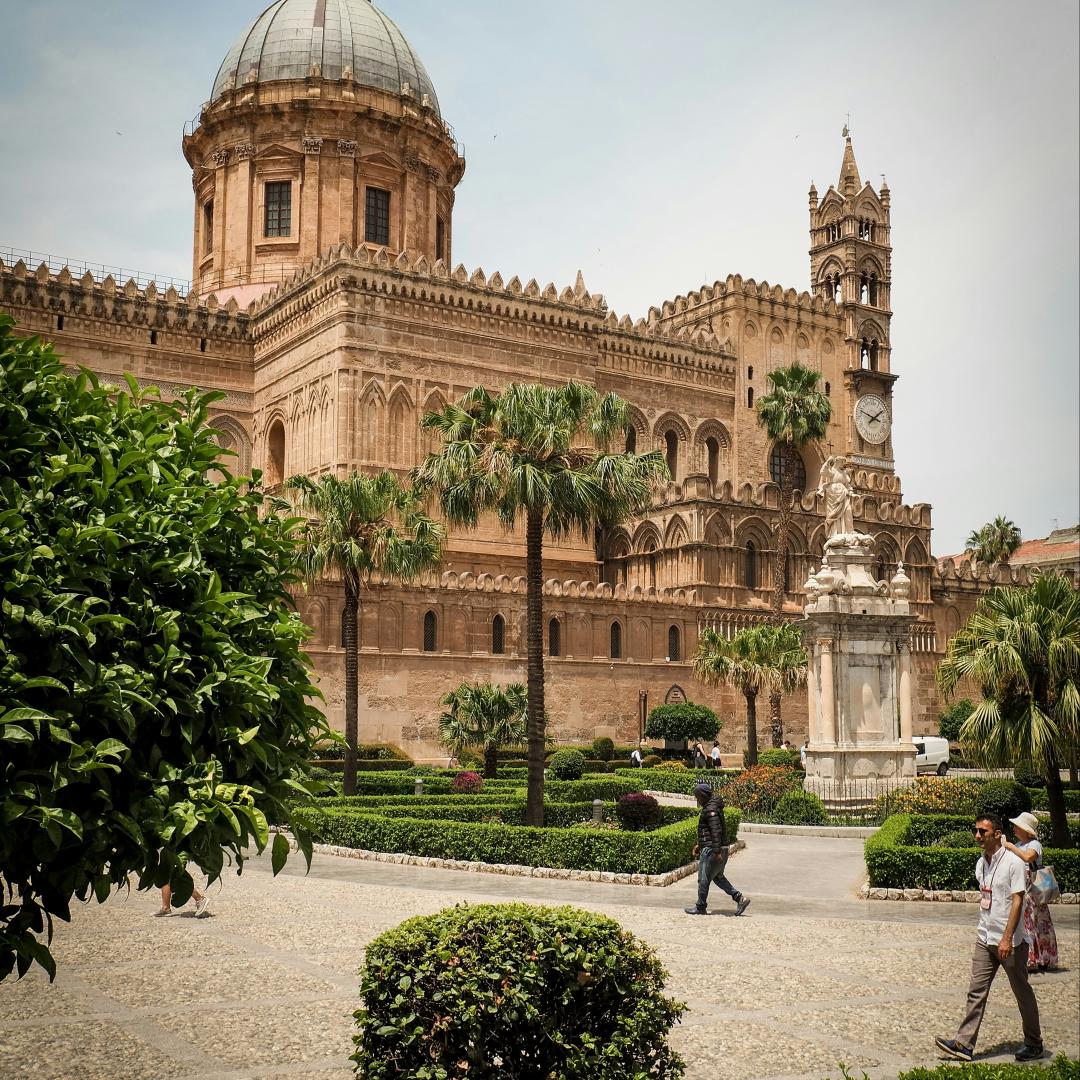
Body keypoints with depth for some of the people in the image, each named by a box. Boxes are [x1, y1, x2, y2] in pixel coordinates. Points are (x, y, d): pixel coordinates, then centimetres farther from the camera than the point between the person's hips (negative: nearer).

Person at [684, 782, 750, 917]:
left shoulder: (711, 810, -17)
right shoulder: (712, 807, 15)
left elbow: (716, 831, -24)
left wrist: (717, 851, -26)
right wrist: (699, 844, 27)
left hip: (711, 850, -10)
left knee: (704, 878, 1)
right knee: (718, 877, 17)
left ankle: (700, 907, 10)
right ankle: (740, 898, 11)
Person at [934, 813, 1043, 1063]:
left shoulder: (1013, 862, -14)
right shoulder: (980, 863, 9)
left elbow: (1017, 901, -18)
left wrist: (1007, 938, -22)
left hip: (1011, 942, -7)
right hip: (984, 939, 7)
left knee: (1022, 993, 7)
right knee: (976, 992, 2)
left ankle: (1034, 1043, 23)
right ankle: (964, 1044, 1)